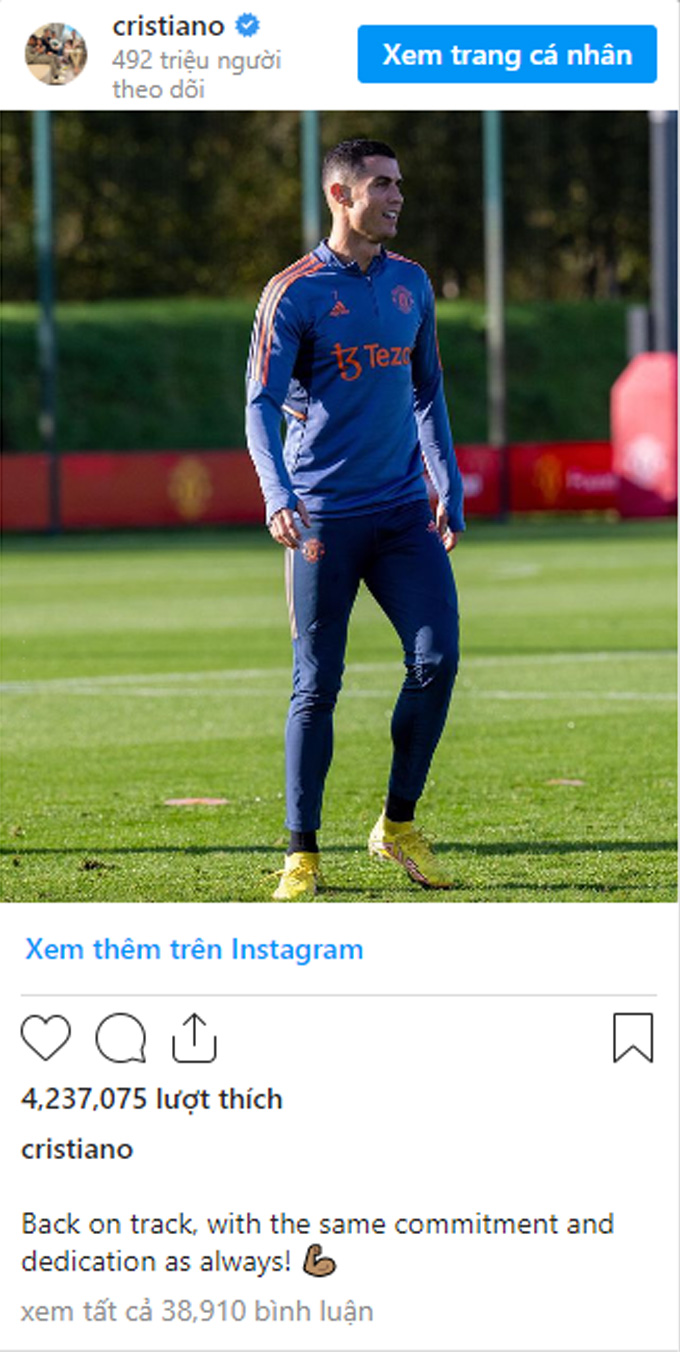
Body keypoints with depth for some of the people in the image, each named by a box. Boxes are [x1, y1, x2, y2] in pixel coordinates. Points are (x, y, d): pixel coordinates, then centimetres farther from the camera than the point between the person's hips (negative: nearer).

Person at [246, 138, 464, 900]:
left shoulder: (412, 284, 12)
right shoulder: (294, 293, -5)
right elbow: (261, 406, -10)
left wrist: (449, 491, 15)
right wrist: (277, 496, -25)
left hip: (403, 509, 4)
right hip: (323, 518, -4)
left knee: (437, 661, -7)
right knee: (316, 688, -2)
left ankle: (398, 826, 9)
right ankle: (303, 855, 7)